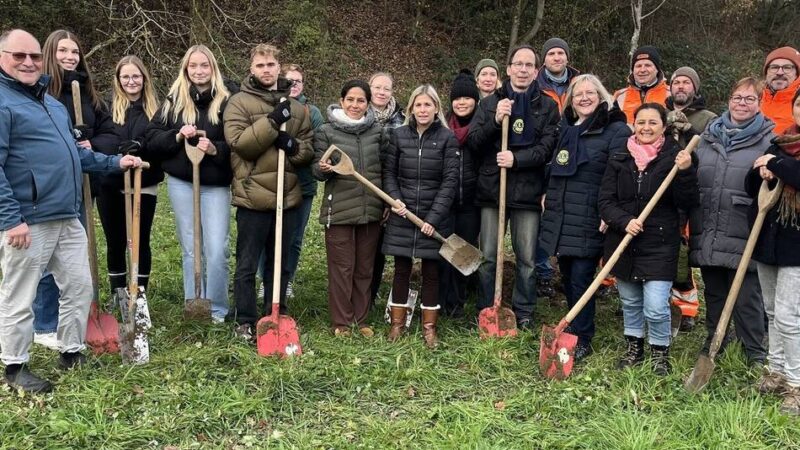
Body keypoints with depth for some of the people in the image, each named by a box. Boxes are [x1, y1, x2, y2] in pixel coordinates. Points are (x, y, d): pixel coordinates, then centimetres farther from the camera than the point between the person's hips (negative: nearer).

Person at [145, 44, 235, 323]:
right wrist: (177, 136, -13)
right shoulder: (174, 101, 6)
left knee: (217, 249, -6)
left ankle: (216, 309, 10)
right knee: (190, 249, 10)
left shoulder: (226, 101, -2)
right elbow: (151, 139, 4)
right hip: (181, 183, 2)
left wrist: (216, 149, -20)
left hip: (216, 185, -2)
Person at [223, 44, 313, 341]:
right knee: (247, 265, 4)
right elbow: (239, 143, -15)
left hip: (288, 196, 5)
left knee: (281, 264, 14)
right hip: (253, 196, -4)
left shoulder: (296, 107, 11)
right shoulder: (239, 103, -2)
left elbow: (309, 149, 9)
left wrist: (293, 146, -12)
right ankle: (245, 322, 16)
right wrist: (272, 121, -21)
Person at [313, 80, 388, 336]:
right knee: (341, 267, 2)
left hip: (371, 209, 3)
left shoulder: (378, 131, 7)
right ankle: (341, 322, 15)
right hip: (339, 209, -3)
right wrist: (324, 169, -22)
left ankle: (361, 319, 24)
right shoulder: (326, 132, 0)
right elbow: (317, 170, 1)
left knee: (365, 267, 11)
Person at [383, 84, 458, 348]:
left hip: (434, 218, -2)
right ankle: (397, 323, 21)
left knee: (431, 272, 7)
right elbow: (389, 172, 8)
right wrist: (395, 199, -10)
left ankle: (429, 327, 19)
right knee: (401, 270, 9)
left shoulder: (447, 138, -4)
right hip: (402, 217, 2)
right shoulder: (399, 136, 3)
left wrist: (434, 217, -13)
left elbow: (450, 180, -7)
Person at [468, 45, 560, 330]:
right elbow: (473, 143, 3)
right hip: (492, 188, 1)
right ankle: (486, 311, 18)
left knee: (527, 258, 3)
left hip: (528, 190, -1)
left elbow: (547, 148, -2)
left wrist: (516, 159, -16)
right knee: (487, 256, 5)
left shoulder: (547, 106, 7)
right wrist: (495, 120, -12)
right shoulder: (490, 102, 11)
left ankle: (524, 313, 18)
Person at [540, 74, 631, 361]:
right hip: (560, 218, 7)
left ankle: (582, 340, 8)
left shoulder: (616, 130, -6)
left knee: (580, 280, -5)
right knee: (567, 278, 13)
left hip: (589, 222, -6)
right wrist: (548, 195, 20)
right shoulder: (566, 129, 15)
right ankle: (574, 331, 28)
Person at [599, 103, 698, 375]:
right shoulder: (619, 158, 3)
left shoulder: (674, 157, -4)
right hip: (622, 243, 3)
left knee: (656, 307, -7)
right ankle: (634, 348, 35)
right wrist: (624, 221, -17)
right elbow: (604, 201, 0)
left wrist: (685, 172, -22)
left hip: (659, 245, -3)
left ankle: (660, 352, 17)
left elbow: (688, 203, -8)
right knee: (630, 302, 16)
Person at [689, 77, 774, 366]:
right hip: (706, 236, 4)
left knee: (746, 298, 2)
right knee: (713, 295, 17)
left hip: (743, 238, -4)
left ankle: (755, 354, 18)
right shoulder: (708, 137, 13)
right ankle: (712, 346, 32)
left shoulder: (769, 140, 0)